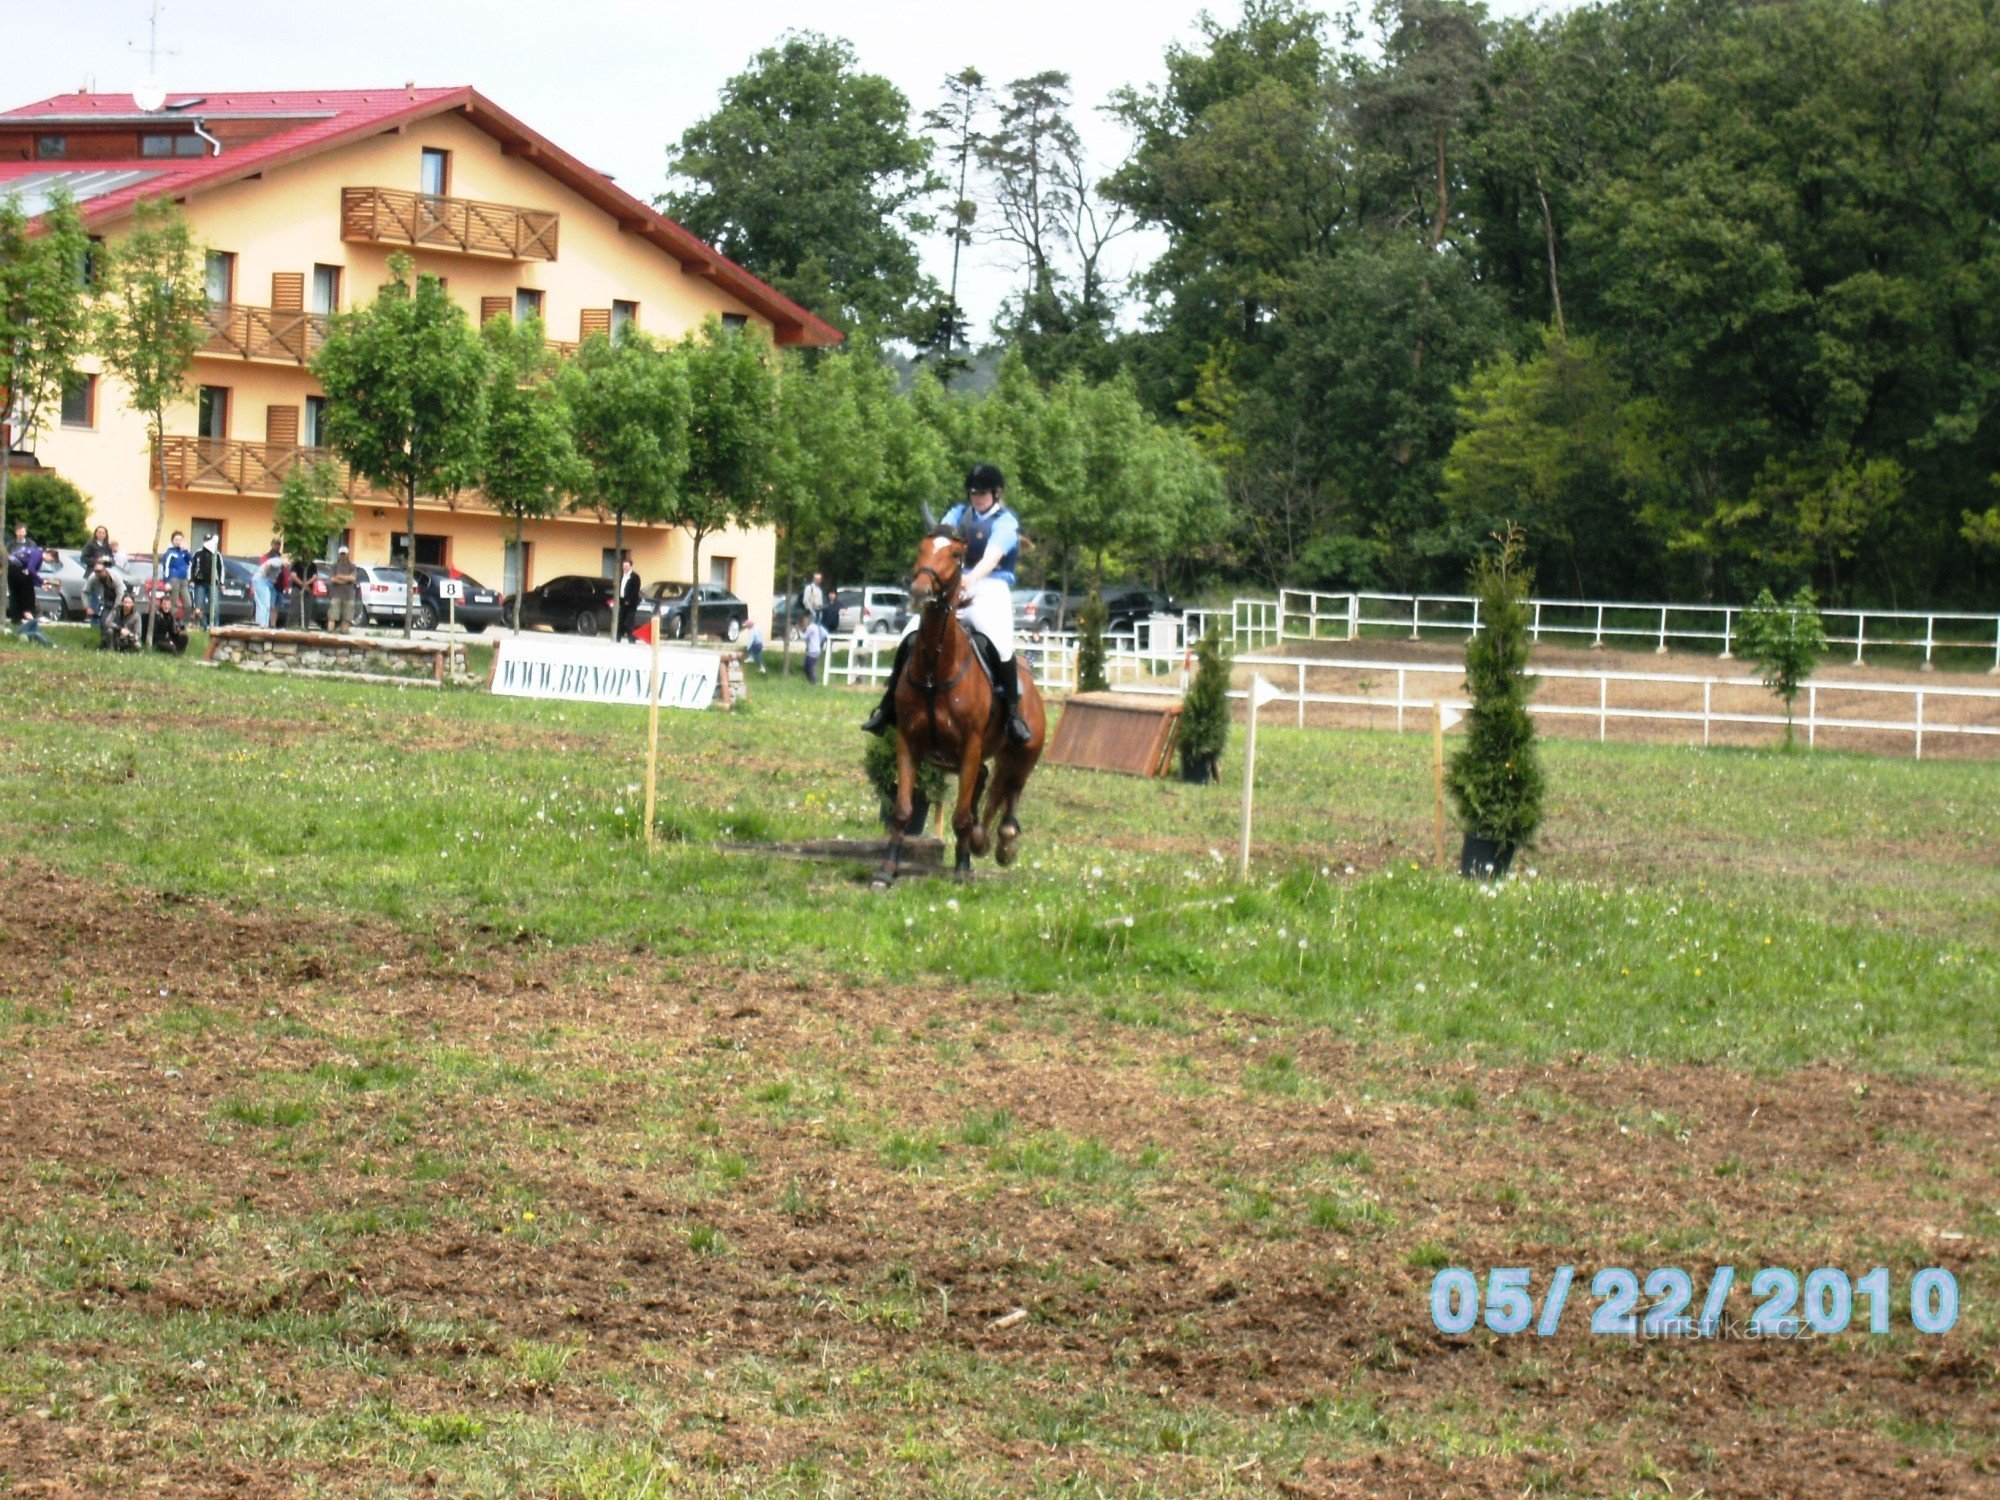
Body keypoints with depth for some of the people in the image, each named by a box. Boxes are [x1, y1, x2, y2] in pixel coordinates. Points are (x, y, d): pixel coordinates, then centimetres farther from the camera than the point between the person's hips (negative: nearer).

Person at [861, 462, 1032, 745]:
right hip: (952, 590, 4)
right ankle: (888, 706, -1)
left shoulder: (1005, 522, -1)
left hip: (991, 590, -4)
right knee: (911, 636, -10)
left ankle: (1013, 712, -21)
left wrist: (972, 579, -38)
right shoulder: (959, 514, 15)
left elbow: (992, 556, -18)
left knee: (1000, 642, -30)